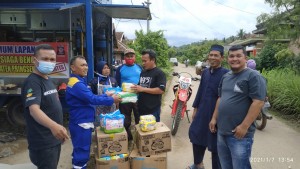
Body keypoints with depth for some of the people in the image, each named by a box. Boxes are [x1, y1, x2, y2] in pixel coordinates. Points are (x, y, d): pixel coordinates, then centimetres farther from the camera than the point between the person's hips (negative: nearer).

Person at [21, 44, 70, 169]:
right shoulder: (32, 82, -20)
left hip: (55, 138, 9)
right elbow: (34, 109, -36)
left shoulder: (48, 80, 8)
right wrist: (52, 125, -54)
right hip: (43, 143, -9)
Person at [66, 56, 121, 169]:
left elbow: (88, 97, 19)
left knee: (79, 151, 21)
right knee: (82, 152, 0)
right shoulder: (77, 84, -21)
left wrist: (106, 95, 12)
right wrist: (111, 100, -16)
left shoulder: (79, 81, 13)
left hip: (82, 122, 10)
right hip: (81, 123, -10)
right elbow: (92, 99, -25)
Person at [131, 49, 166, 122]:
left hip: (153, 109, -7)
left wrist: (143, 89, -23)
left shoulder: (159, 73, -11)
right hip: (141, 108, 7)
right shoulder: (143, 72, 14)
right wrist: (135, 88, 2)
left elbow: (161, 90, -20)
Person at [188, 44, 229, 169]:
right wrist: (195, 108, 12)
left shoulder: (226, 74, -14)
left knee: (215, 144, 8)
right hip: (202, 112, 7)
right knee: (196, 136, 19)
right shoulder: (205, 72, 7)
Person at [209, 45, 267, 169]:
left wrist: (244, 126, -20)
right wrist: (214, 118, 12)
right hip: (221, 131, 7)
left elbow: (258, 102, -18)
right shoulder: (225, 77, 12)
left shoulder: (253, 76, -11)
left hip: (239, 134, -7)